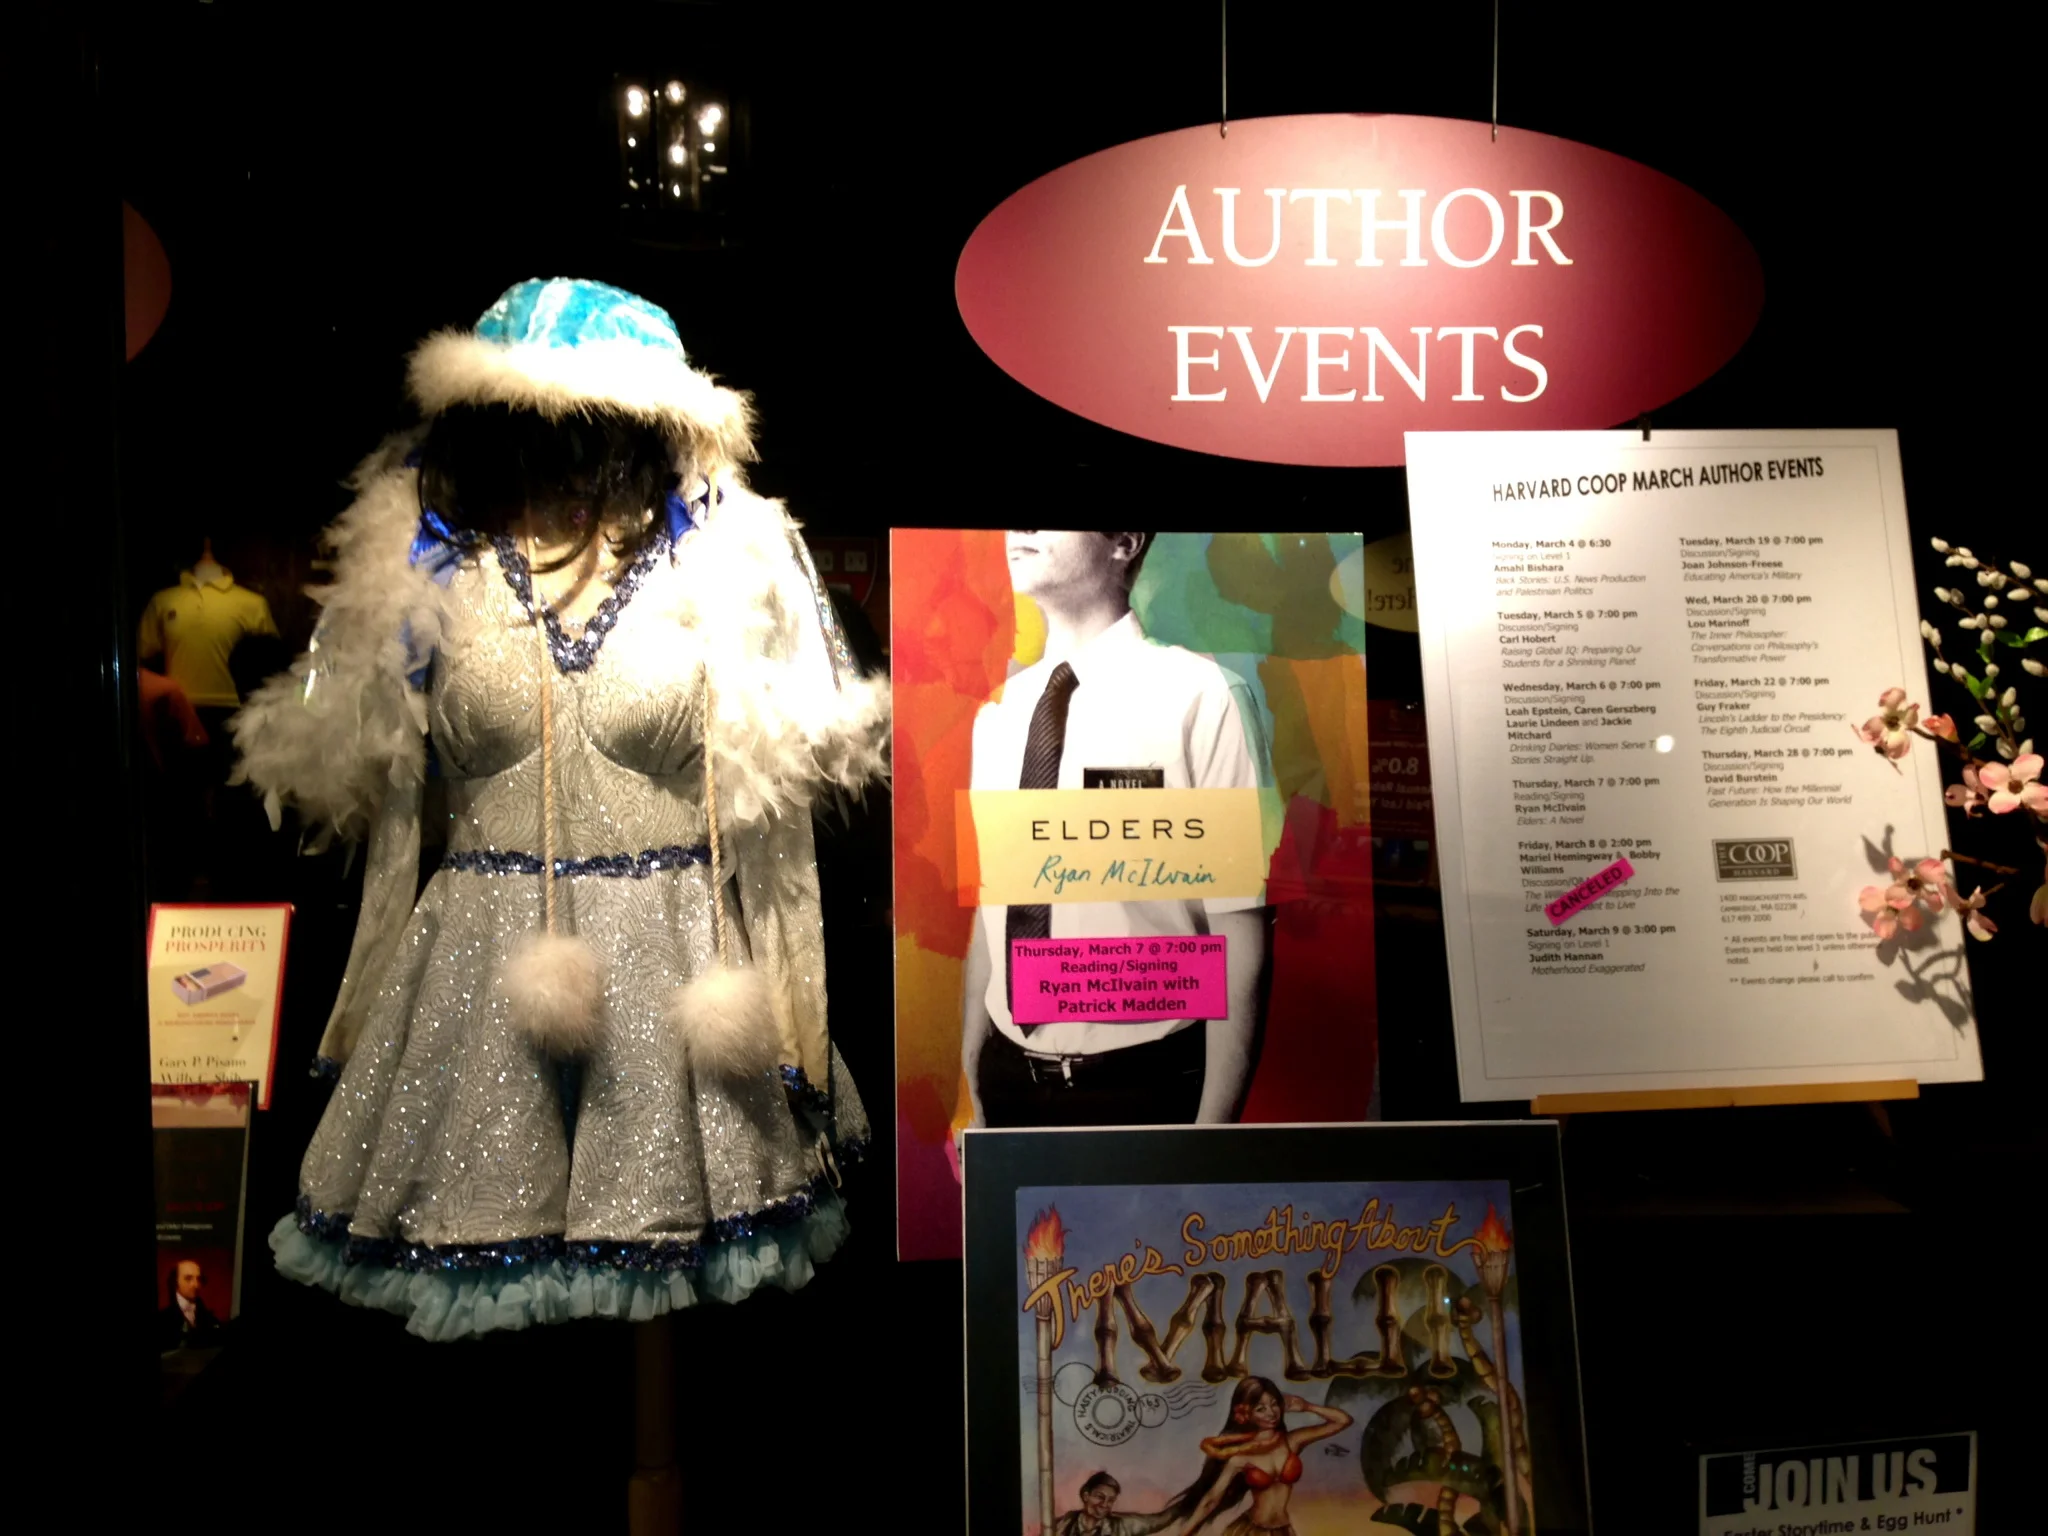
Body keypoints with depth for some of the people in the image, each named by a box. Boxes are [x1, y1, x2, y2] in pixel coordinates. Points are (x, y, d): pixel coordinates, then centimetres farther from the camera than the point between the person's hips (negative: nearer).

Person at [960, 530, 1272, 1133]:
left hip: (1144, 1089, -4)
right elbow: (993, 905, 9)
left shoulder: (1198, 695, -13)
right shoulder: (997, 715, 3)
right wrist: (971, 1079, 10)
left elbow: (1239, 931, -13)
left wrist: (1211, 1126, -14)